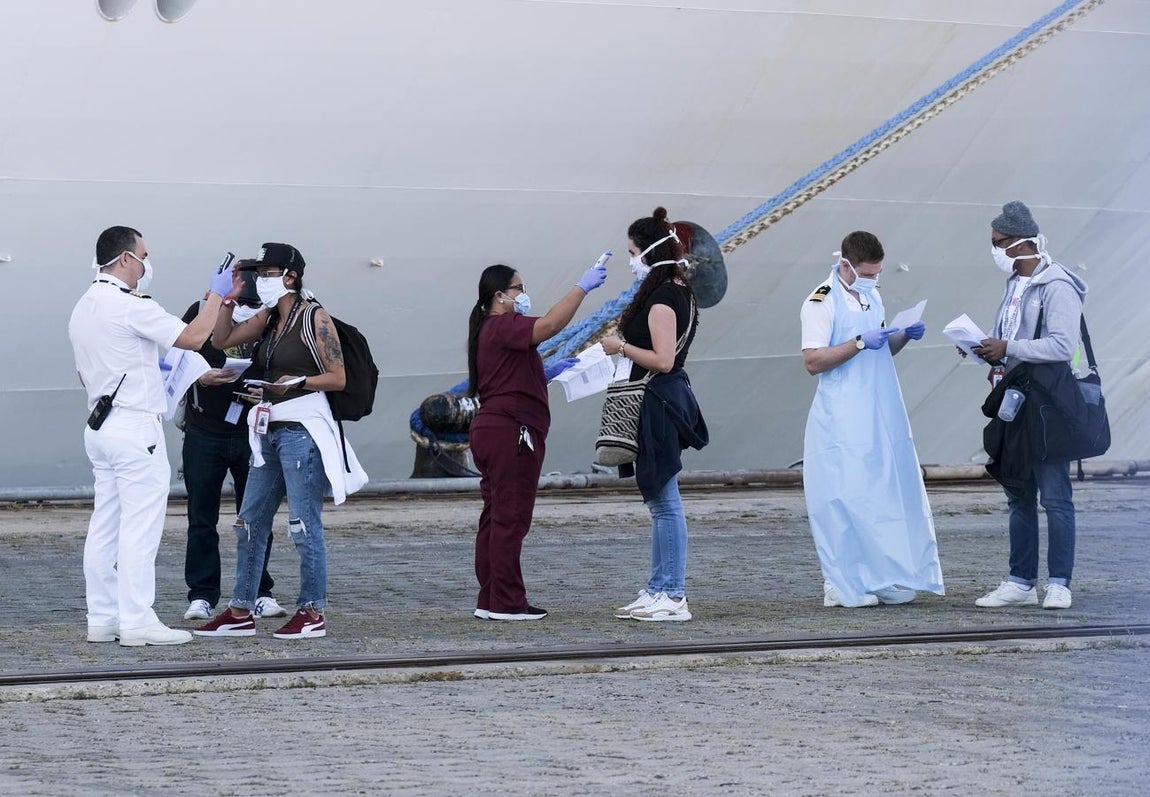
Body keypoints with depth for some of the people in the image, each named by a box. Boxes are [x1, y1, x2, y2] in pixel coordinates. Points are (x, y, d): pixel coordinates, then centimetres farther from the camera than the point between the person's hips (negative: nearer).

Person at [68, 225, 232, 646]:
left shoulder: (83, 308, 14)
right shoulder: (132, 307, -14)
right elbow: (193, 337, -16)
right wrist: (216, 295, -4)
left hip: (99, 424, 9)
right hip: (134, 428, -9)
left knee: (105, 527, 10)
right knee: (140, 527, -7)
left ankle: (102, 618, 12)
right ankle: (137, 621, -8)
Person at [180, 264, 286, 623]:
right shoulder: (202, 312, -3)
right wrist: (199, 377, -15)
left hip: (252, 433, 1)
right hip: (204, 434, -1)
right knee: (202, 519, 4)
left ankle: (259, 593, 15)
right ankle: (202, 596, 10)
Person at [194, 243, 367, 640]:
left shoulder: (314, 318, -7)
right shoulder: (268, 318, 14)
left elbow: (338, 378, -9)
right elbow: (222, 340, 14)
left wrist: (296, 383, -22)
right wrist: (231, 297, 7)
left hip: (302, 429, -8)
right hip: (270, 430, 8)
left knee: (304, 525, -5)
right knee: (250, 522, 9)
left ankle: (313, 612, 2)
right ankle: (242, 611, 15)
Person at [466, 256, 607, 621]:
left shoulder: (491, 331, 21)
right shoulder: (503, 327, -12)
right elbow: (550, 324, -27)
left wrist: (549, 373, 17)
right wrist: (582, 287, -23)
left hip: (491, 431, 11)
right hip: (510, 431, -11)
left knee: (495, 518, 11)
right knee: (510, 517, -9)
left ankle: (489, 600, 14)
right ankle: (506, 602, -8)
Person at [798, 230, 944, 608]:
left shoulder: (871, 296, 15)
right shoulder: (821, 303, -9)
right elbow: (813, 361, -16)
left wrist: (904, 336, 5)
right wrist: (861, 342, -23)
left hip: (882, 417, 8)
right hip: (842, 420, -8)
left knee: (889, 492, 6)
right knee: (844, 497, -7)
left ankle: (887, 579, 12)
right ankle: (841, 585, -1)